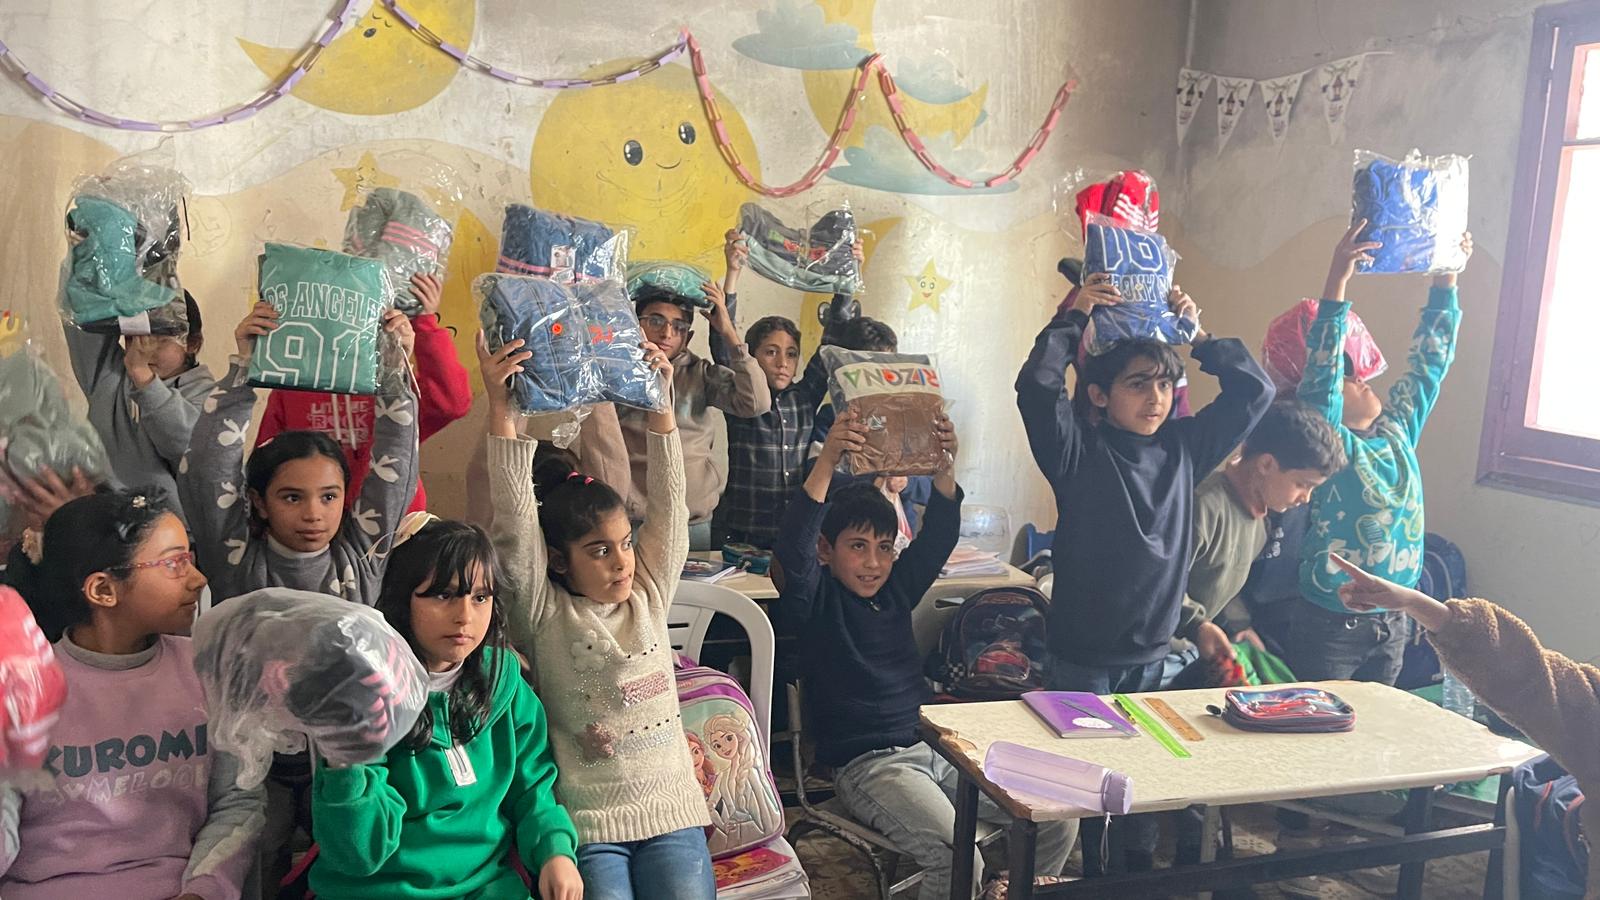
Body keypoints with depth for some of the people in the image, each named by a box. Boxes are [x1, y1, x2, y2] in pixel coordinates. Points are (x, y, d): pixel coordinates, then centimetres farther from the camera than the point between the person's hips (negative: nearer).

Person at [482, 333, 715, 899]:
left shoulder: (648, 595, 8)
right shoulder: (544, 615, -2)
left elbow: (669, 503, 3)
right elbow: (514, 519, -13)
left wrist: (659, 402, -2)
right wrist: (500, 409, -19)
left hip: (671, 813, 3)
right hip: (586, 824, -3)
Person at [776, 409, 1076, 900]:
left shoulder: (895, 588, 13)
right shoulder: (815, 599, -4)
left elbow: (937, 538, 2)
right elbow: (793, 550, -24)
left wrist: (944, 469, -17)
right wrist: (827, 462, -35)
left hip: (936, 745, 7)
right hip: (867, 763, -7)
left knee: (1058, 822, -3)